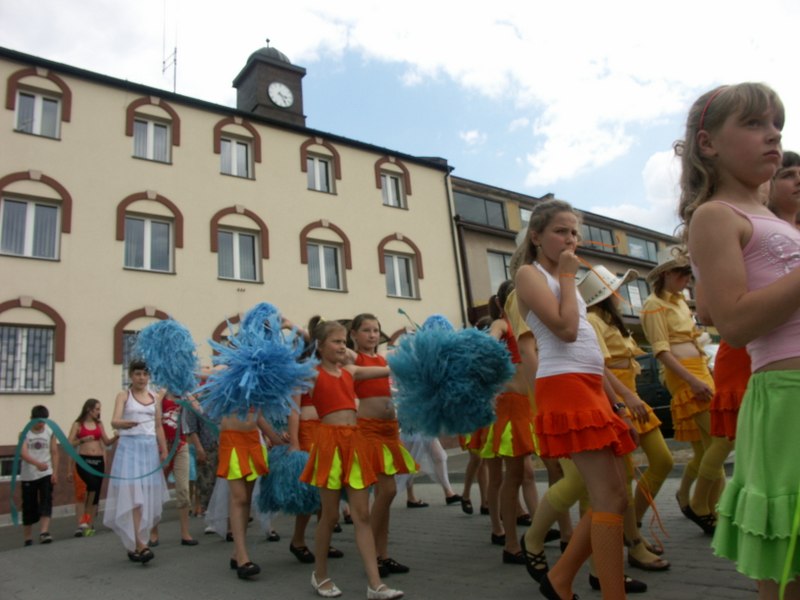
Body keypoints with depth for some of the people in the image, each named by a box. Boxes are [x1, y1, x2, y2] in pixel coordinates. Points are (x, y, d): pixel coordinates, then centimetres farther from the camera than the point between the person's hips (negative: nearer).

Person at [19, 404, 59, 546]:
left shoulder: (50, 431, -1)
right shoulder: (24, 433, -7)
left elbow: (54, 452, 4)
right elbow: (23, 453, -21)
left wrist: (55, 472, -2)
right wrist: (37, 463, -38)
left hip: (46, 474, 1)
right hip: (28, 475, -1)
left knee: (46, 502, -13)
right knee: (29, 506, 7)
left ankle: (44, 533, -18)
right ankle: (27, 538, 21)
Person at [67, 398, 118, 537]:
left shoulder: (99, 424, 13)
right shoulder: (78, 424, 2)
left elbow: (107, 442, 12)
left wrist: (116, 437, -6)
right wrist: (82, 440, -17)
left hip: (98, 460, 5)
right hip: (84, 460, -5)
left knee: (96, 491, 5)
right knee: (92, 484, -27)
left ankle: (90, 524, 15)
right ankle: (84, 518, -11)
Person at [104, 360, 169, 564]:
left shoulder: (154, 397, 14)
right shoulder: (124, 396, 2)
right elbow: (114, 422, -13)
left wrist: (164, 449, 6)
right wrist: (125, 423, -36)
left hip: (150, 447, 4)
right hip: (130, 447, -4)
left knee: (147, 494, 3)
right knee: (132, 493, -12)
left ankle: (133, 544, 14)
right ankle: (139, 544, -15)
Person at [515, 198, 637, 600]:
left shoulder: (558, 278, 23)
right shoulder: (530, 274, -4)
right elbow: (566, 329, -18)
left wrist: (610, 398, 19)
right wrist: (568, 276, -7)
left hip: (589, 388, 9)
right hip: (565, 389, -9)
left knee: (610, 497, 10)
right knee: (610, 498, -9)